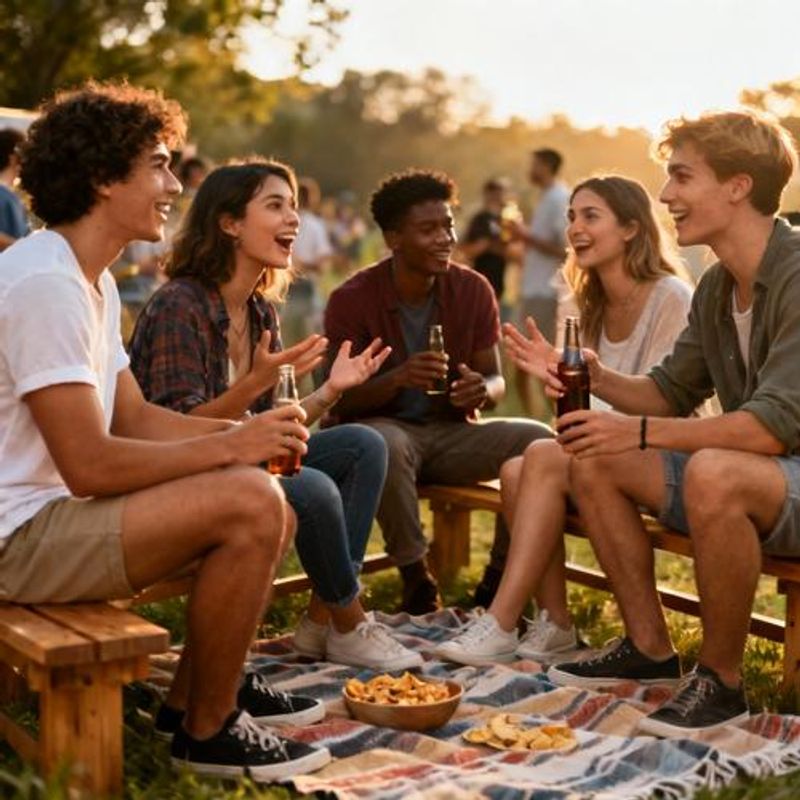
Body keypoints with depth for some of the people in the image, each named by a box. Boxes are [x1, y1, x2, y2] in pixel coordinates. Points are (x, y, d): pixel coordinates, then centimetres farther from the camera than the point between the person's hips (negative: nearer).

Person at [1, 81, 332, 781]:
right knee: (251, 501, -23)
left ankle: (200, 689, 20)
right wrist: (231, 446, -17)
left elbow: (135, 417, 13)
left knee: (273, 508, 9)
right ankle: (209, 729, -6)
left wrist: (247, 433, -2)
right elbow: (90, 465, -25)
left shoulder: (93, 281, 12)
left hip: (61, 512, 10)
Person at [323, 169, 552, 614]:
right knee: (386, 444, -40)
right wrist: (398, 378, -32)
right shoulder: (353, 299, -9)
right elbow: (343, 399, -11)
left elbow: (497, 380, 4)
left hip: (452, 431, 4)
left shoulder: (473, 289, 1)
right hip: (382, 427, -3)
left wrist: (482, 389, -22)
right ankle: (418, 585, -23)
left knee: (539, 439, -23)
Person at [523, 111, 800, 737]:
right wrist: (599, 379, -6)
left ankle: (721, 680, -18)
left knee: (713, 472, -39)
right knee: (591, 458, 3)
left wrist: (642, 432, -31)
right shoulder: (716, 287, 7)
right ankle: (649, 649, 7)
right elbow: (671, 391, 14)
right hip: (746, 476, 9)